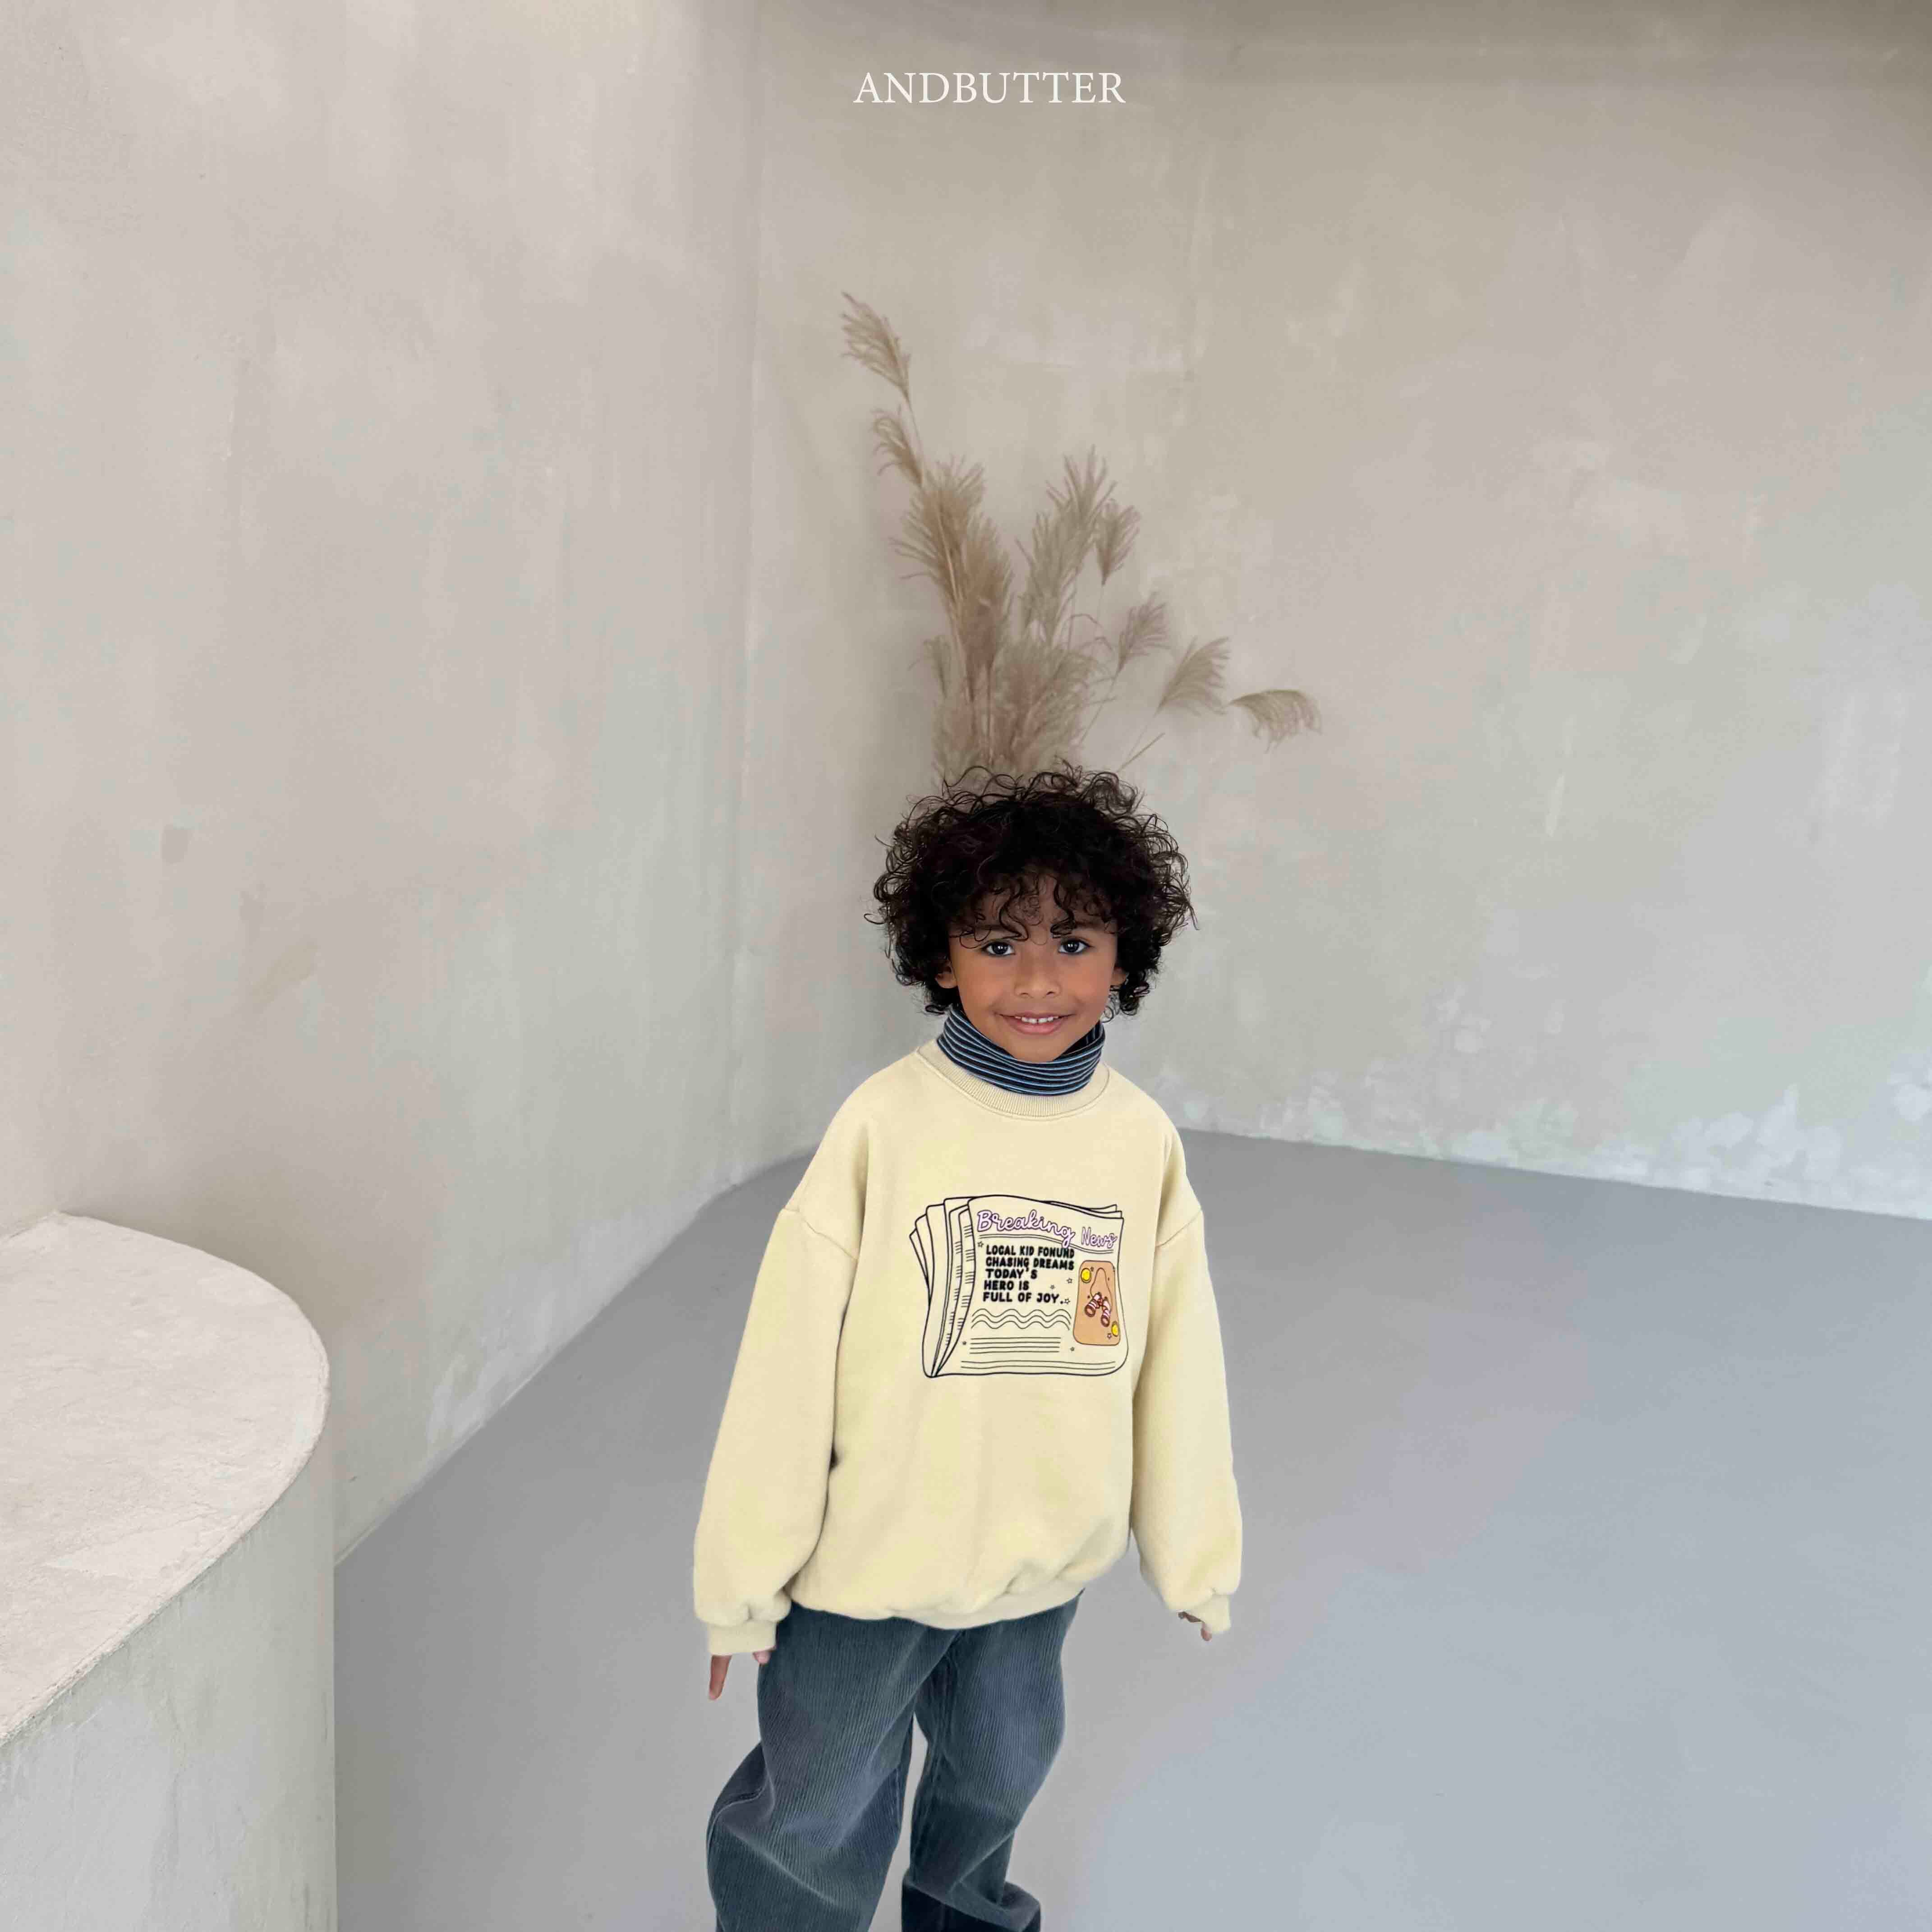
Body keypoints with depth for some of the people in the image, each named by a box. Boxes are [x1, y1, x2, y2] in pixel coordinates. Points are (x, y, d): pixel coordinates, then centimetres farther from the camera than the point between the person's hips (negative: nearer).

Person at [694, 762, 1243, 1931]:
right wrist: (744, 1575, -8)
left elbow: (1179, 1364, -1)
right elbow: (789, 1357, -14)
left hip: (1043, 1562, 4)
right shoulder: (887, 1124, -19)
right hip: (865, 1562, -4)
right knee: (819, 1834, 12)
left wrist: (1197, 1557, 8)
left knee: (1001, 1771, 29)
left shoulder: (1144, 1143, -9)